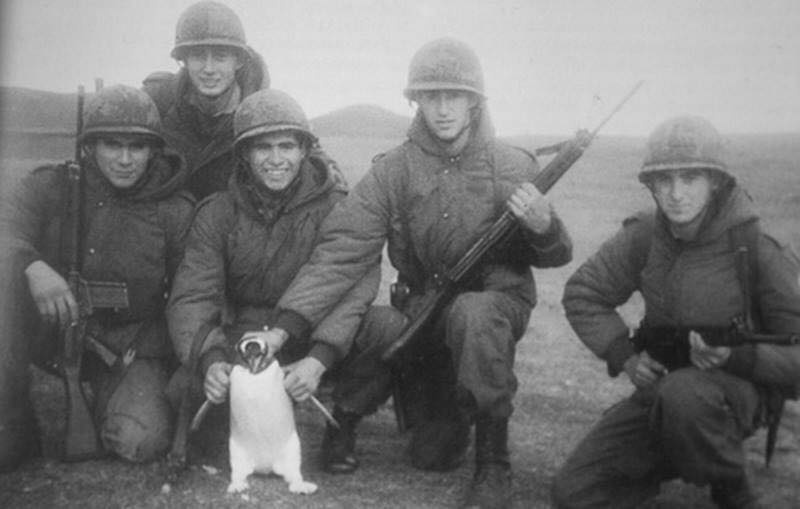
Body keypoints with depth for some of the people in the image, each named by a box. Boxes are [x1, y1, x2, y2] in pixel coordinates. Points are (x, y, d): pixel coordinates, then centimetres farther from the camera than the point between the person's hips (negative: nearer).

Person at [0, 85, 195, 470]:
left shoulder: (175, 212, -2)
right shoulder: (50, 187, -1)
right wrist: (33, 266, -39)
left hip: (132, 347, 0)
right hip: (51, 333, 1)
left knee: (140, 441, -28)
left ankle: (108, 397, 12)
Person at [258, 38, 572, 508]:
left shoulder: (513, 167, -9)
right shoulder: (393, 172, -9)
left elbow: (555, 256, -2)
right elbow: (342, 252, -18)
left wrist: (543, 227, -27)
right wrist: (285, 325, -30)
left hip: (496, 300, 0)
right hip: (426, 307, 1)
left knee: (473, 316, -37)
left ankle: (494, 463, -20)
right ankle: (345, 418, 7)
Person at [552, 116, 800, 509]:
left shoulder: (757, 250, -15)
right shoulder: (643, 237, -5)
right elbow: (582, 294, 8)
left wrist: (737, 357, -29)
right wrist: (623, 356, -5)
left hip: (734, 385, -4)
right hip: (660, 384, 4)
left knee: (683, 395, -42)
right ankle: (676, 460, 18)